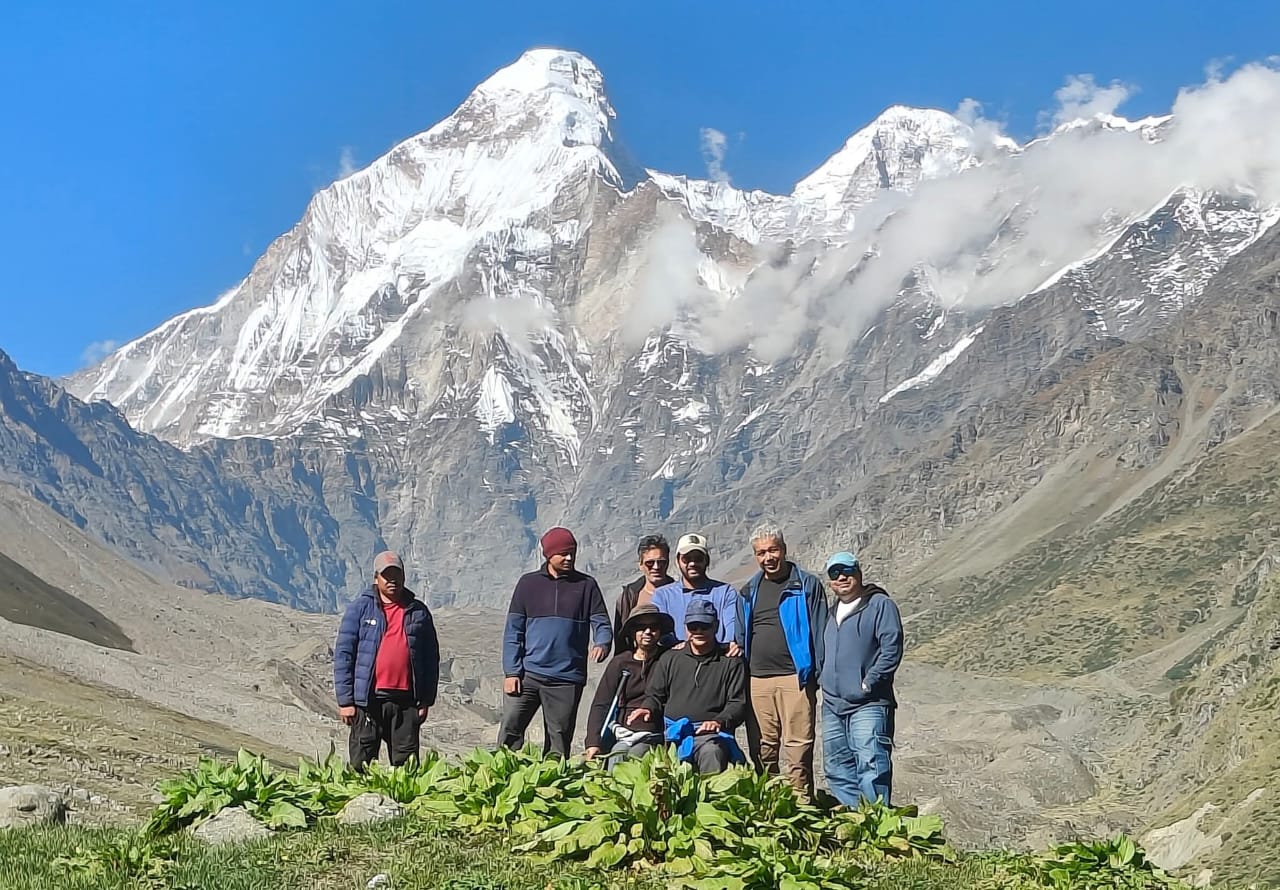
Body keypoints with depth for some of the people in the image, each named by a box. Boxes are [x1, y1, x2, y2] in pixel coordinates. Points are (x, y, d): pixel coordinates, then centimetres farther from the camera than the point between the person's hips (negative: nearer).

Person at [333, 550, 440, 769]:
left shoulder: (418, 611, 11)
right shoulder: (360, 608, 3)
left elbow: (431, 658, 14)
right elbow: (343, 654, 0)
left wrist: (426, 700, 8)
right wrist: (345, 700, -6)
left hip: (406, 700, 2)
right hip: (368, 700, -2)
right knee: (362, 764, 0)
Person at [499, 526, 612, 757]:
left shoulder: (586, 586, 8)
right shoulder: (528, 583, 8)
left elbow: (601, 623, 5)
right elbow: (513, 630, 6)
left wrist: (602, 643, -20)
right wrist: (511, 671, -3)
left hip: (567, 679, 0)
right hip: (528, 675, 0)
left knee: (559, 740, 4)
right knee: (509, 730, -8)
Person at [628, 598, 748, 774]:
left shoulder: (730, 662, 13)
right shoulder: (670, 659, 22)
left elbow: (738, 703, 7)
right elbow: (655, 695, 24)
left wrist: (720, 721, -13)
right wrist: (648, 709, 0)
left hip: (710, 733, -2)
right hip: (674, 732, 2)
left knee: (712, 753, -37)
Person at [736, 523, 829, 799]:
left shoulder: (807, 585, 3)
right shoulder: (749, 591, 17)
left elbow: (819, 631, 1)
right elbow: (741, 635, 20)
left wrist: (819, 673, -6)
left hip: (794, 678, -4)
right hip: (756, 680, 4)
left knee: (798, 748, -6)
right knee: (761, 750, 7)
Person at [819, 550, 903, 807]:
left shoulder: (880, 605, -3)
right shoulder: (833, 612, 21)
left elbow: (891, 650, -11)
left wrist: (868, 683, -14)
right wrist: (824, 678, 12)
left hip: (867, 706, -8)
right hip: (832, 706, 8)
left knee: (871, 767, -16)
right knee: (837, 770, 9)